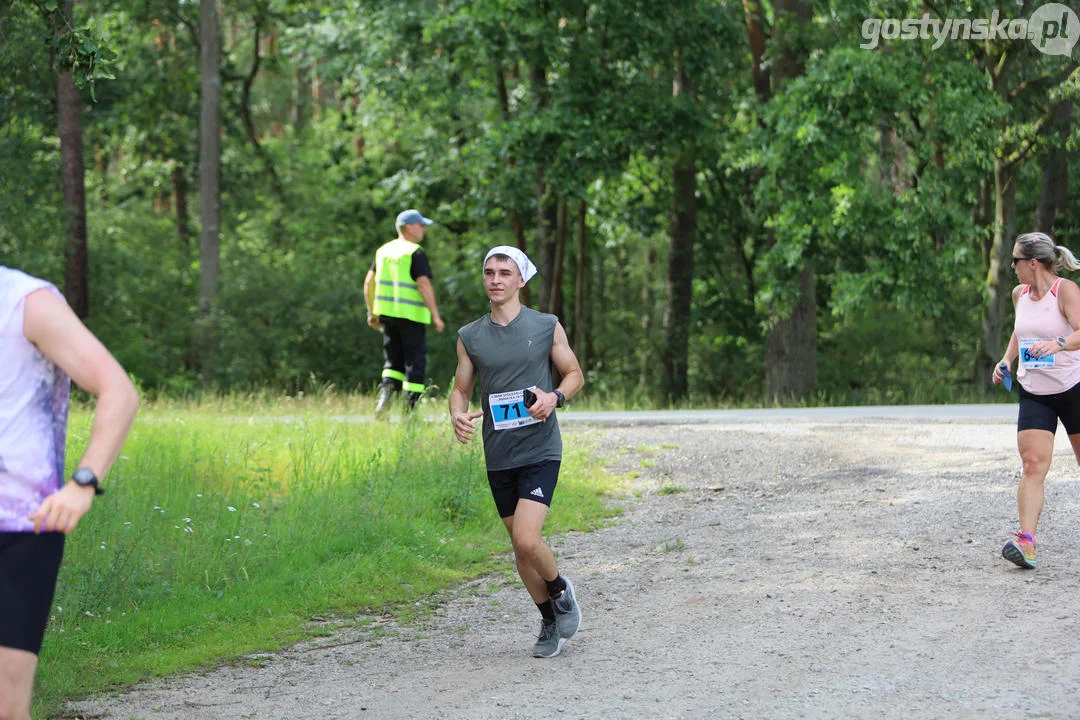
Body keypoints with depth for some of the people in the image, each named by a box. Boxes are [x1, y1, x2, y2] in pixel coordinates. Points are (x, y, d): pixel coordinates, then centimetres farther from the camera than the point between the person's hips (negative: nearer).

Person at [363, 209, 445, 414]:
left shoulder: (384, 251, 12)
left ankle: (386, 389, -10)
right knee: (415, 361, 3)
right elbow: (424, 285, -17)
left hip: (386, 312, 6)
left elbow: (369, 282, 13)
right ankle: (411, 409, 2)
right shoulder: (416, 253, -9)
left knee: (393, 360, 15)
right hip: (410, 314, -6)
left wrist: (372, 312, 19)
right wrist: (435, 316, -15)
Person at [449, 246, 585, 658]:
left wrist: (555, 397, -13)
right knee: (520, 546, 9)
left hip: (541, 451, -4)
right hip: (499, 457, 4)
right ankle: (550, 622, 27)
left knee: (526, 539, -19)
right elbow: (461, 388, 12)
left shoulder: (546, 327, -1)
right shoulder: (470, 337, 6)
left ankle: (561, 591, 10)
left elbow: (574, 374, 8)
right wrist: (457, 415, -11)